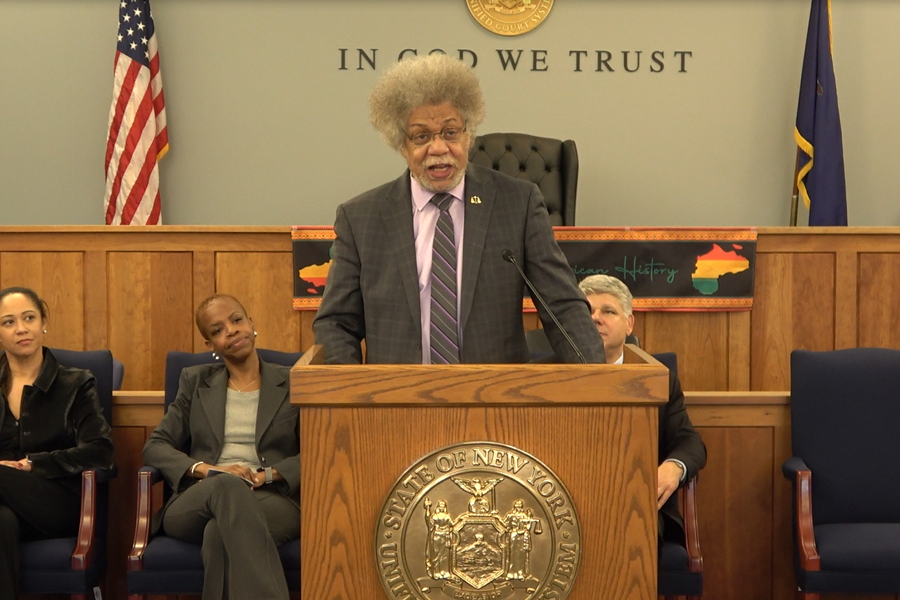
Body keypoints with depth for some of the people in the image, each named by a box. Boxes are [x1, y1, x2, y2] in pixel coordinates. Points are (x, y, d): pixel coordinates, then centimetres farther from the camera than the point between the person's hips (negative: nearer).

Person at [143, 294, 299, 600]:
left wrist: (266, 475, -11)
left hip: (274, 499, -1)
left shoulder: (292, 383, 16)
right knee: (226, 485, -38)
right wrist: (208, 470, -7)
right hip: (193, 506, 1)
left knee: (221, 530, -38)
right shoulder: (195, 381, 21)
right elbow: (155, 446, 12)